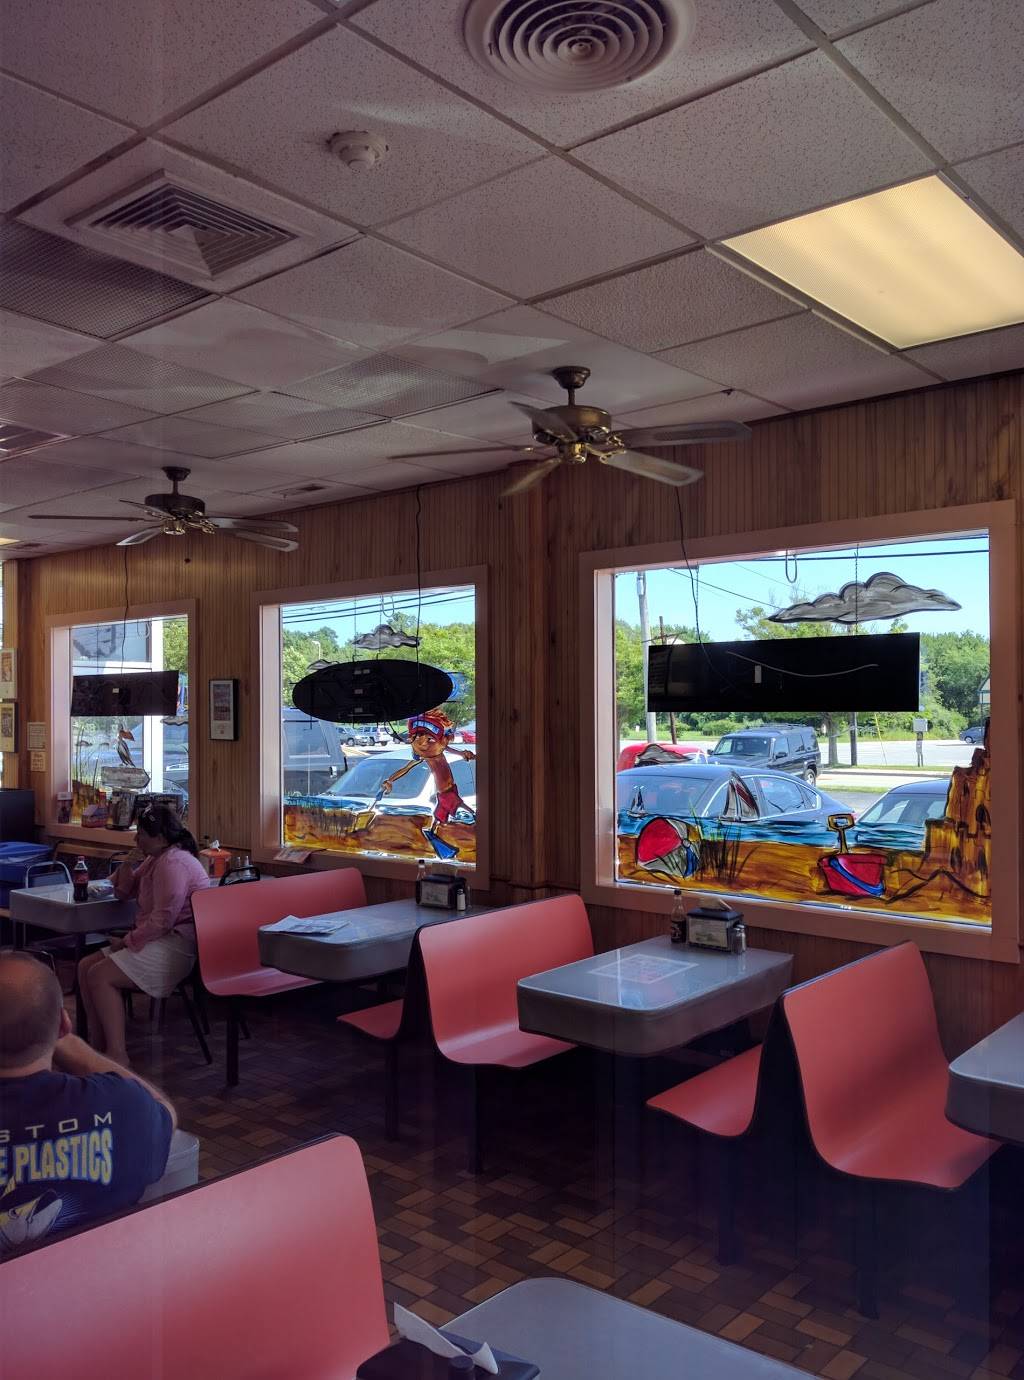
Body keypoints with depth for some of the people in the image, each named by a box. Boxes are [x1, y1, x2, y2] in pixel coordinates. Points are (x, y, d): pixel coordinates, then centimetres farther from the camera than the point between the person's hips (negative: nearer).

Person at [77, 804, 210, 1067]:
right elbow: (124, 893, 23)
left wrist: (127, 942, -13)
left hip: (176, 945, -11)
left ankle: (117, 1054, -16)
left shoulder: (173, 863, -18)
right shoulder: (155, 859, 16)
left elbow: (163, 921, -23)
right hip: (159, 940, 11)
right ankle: (99, 1046, 5)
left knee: (100, 976, -18)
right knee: (85, 967, 5)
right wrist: (126, 866, 4)